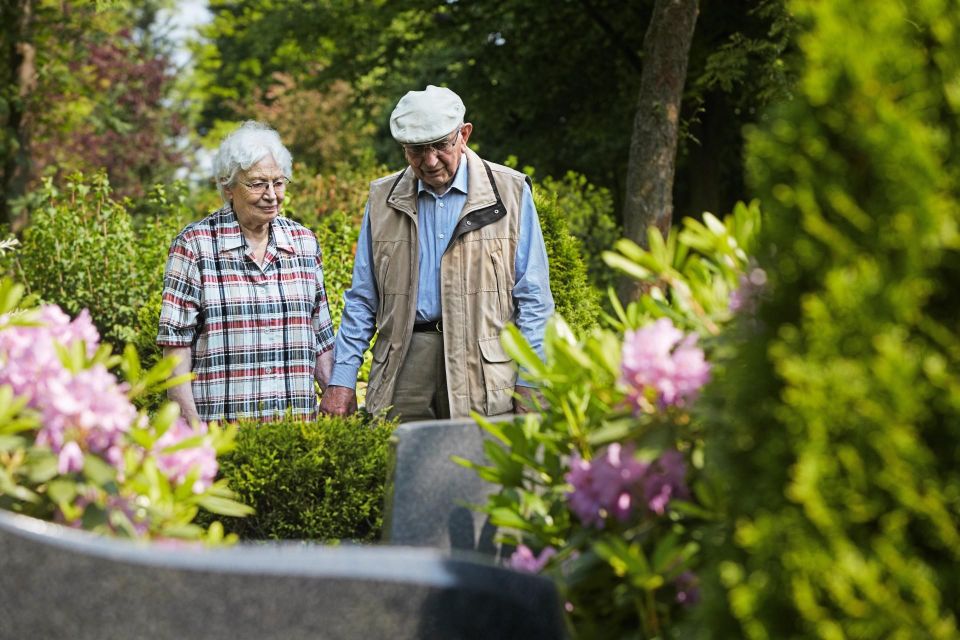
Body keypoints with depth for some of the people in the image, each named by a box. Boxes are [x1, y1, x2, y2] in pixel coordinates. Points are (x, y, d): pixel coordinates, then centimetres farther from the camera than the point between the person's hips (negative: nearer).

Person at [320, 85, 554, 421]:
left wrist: (528, 382, -4)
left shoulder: (510, 192, 5)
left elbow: (532, 296, 4)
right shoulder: (383, 199, 13)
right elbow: (362, 300, 15)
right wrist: (342, 380, 6)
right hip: (404, 365, 2)